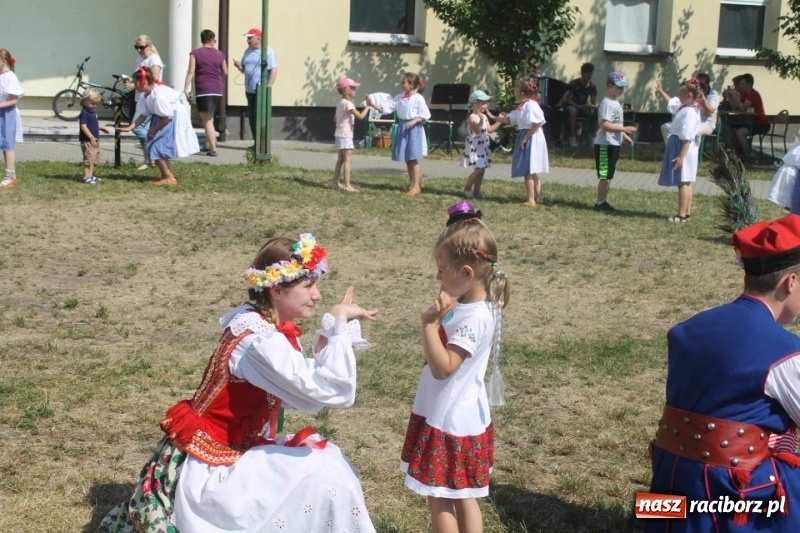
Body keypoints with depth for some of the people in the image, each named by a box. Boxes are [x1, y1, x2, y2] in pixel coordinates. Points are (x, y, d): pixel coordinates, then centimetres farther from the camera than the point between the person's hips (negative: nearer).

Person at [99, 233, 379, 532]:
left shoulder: (265, 323, 3)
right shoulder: (259, 340, -26)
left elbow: (303, 391, 2)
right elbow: (331, 391, -32)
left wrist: (335, 329, -3)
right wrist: (340, 322, -23)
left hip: (224, 450, 10)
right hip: (207, 468, -10)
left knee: (325, 458, 10)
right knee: (326, 479, -17)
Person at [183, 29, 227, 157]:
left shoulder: (195, 53, -2)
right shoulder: (219, 54, 8)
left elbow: (191, 72, -9)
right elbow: (225, 72, 16)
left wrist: (186, 89, -8)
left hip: (203, 90, -4)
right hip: (217, 90, 4)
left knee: (207, 120, -5)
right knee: (209, 118, 21)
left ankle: (213, 149, -12)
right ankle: (208, 145, 27)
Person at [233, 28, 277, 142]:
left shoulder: (268, 51, -6)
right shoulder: (248, 51, 15)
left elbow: (274, 70, -13)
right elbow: (244, 69, 22)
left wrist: (268, 88, -21)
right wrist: (239, 66, -2)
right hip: (249, 90, 7)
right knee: (251, 116, 7)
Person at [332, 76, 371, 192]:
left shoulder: (340, 103, 13)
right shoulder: (347, 103, -17)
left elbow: (335, 119, 20)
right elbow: (360, 116, -25)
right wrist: (367, 107, -14)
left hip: (340, 134, 10)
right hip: (345, 135, -10)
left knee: (341, 159, 14)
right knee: (348, 160, -10)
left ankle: (335, 183, 18)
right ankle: (347, 185, -13)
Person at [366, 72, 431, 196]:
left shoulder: (418, 98, -11)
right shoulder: (399, 97, 6)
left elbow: (426, 115, -12)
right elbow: (386, 108, 2)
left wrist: (414, 121, -23)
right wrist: (373, 104, -8)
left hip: (414, 129, -6)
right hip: (402, 128, 6)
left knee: (413, 158, -5)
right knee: (407, 159, 11)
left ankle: (416, 186, 0)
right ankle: (411, 183, 22)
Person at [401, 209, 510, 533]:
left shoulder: (475, 318, -26)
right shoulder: (466, 304, 4)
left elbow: (442, 367, -29)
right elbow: (441, 357, 16)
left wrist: (429, 323, -28)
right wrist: (438, 319, 4)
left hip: (450, 421, -10)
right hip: (457, 416, 10)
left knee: (439, 499, 5)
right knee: (461, 497, 18)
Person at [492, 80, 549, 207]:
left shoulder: (531, 105, -17)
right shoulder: (521, 106, 14)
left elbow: (537, 123, -22)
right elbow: (509, 119, 17)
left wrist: (525, 138, -19)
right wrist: (493, 117, 12)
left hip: (531, 139, -10)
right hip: (525, 137, 10)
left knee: (528, 170, -7)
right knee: (532, 171, 14)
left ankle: (531, 200, -4)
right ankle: (538, 198, 20)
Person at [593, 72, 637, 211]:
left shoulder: (616, 103, 15)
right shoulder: (607, 103, -16)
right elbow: (605, 125, -24)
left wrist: (624, 135, 18)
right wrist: (624, 128, -26)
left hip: (614, 144, 10)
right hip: (605, 144, -10)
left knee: (609, 175, 14)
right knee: (604, 175, -5)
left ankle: (603, 201, 20)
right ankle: (600, 203, 1)